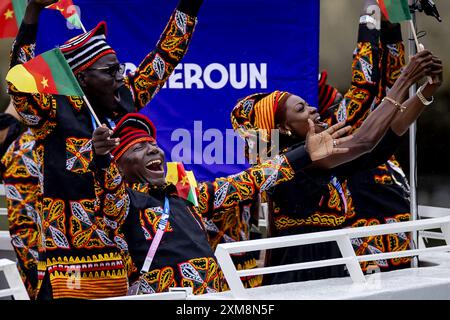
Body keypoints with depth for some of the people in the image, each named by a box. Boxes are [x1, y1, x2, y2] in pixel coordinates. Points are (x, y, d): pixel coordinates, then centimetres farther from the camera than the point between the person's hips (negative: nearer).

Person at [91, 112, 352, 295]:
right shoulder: (124, 200, 5)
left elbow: (245, 184, 25)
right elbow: (111, 191, -17)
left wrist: (306, 155, 24)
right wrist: (102, 157, -38)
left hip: (214, 295, 6)